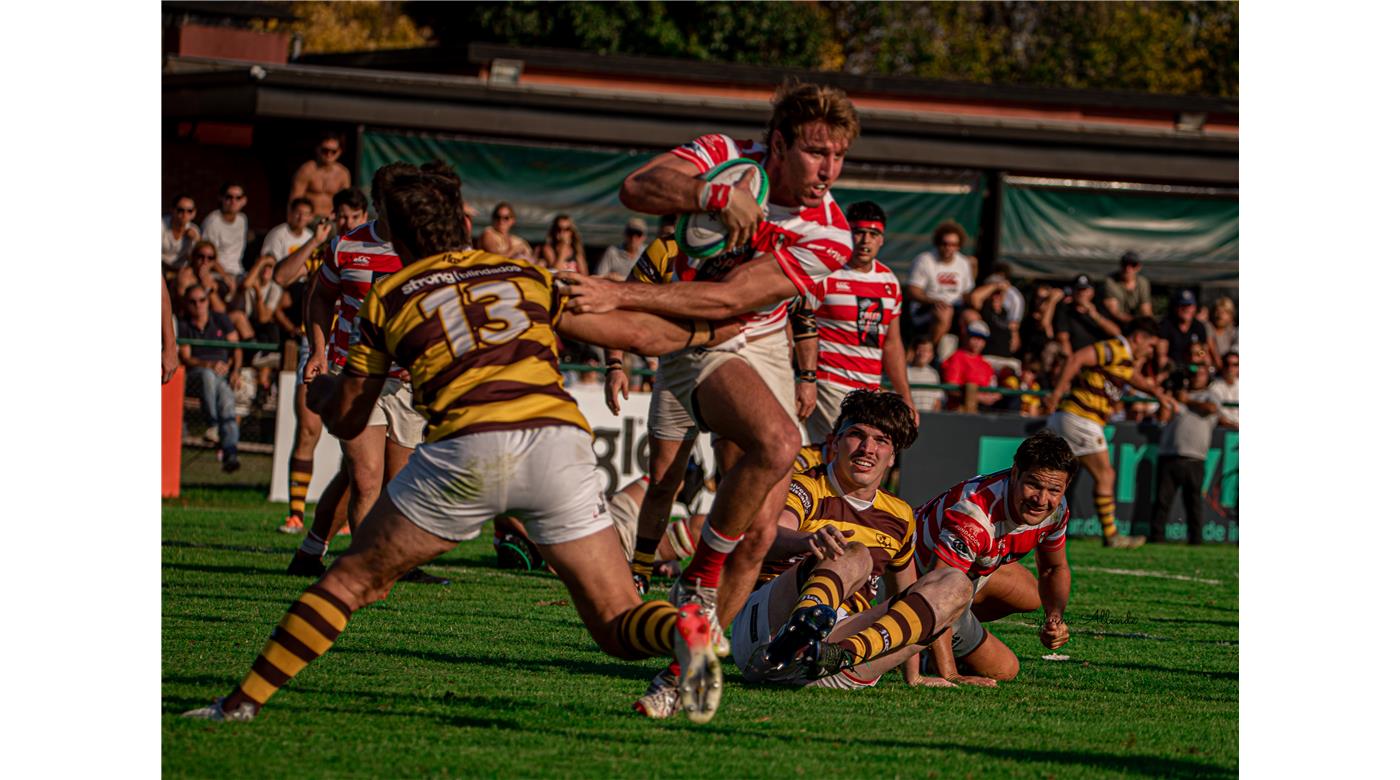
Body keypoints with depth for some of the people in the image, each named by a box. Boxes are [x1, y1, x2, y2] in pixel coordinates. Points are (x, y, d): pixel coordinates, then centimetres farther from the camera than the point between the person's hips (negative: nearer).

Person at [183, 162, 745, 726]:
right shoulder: (526, 275, 25)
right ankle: (682, 630, -27)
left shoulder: (388, 299, 20)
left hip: (468, 444, -2)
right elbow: (635, 333, 29)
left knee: (351, 579, 15)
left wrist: (319, 390, 50)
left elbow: (346, 421, 26)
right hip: (560, 435, 2)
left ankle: (242, 703, 13)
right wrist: (704, 334, 49)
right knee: (618, 625, 6)